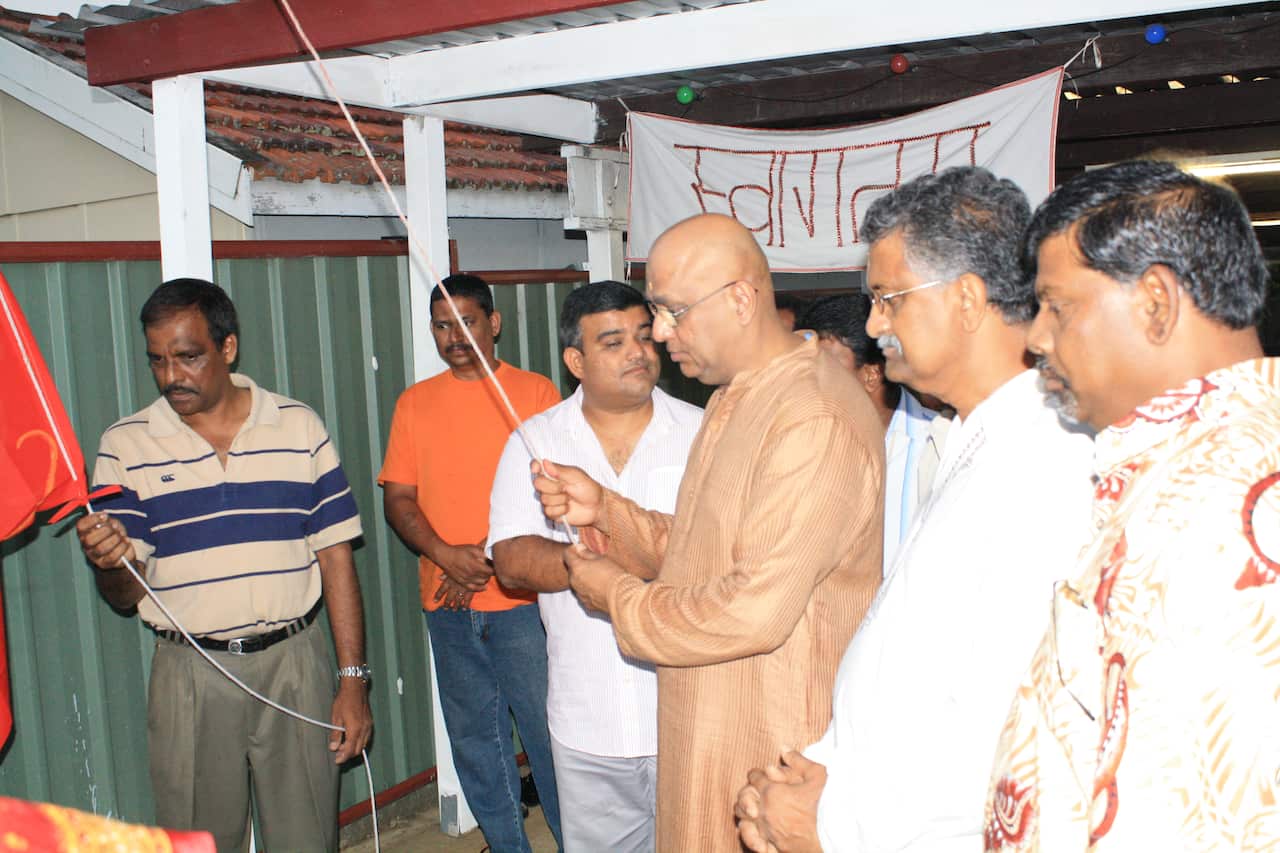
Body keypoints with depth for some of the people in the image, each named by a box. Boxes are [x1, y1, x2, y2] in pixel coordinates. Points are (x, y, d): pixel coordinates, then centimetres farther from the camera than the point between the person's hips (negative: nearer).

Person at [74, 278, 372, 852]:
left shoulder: (300, 427, 1)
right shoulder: (125, 445, 0)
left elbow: (336, 557, 2)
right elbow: (124, 596, 1)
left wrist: (353, 680, -2)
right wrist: (110, 563, -24)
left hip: (295, 662, 0)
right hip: (189, 676, 0)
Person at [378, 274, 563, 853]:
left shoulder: (536, 392, 0)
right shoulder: (414, 403, 10)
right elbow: (397, 496, 6)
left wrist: (492, 555, -13)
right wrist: (445, 555, -10)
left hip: (521, 598, -4)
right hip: (446, 606, 4)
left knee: (547, 730, -1)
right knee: (474, 738, 12)